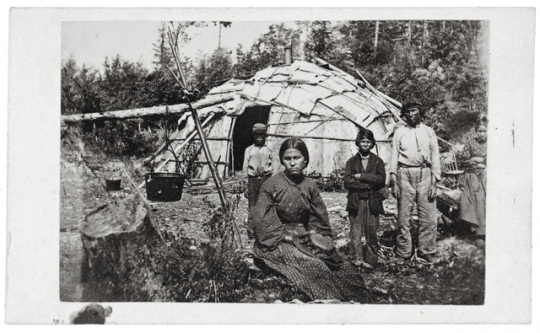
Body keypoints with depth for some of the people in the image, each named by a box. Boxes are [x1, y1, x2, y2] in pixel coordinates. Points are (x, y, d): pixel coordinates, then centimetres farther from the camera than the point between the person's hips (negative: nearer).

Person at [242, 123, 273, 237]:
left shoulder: (268, 151, 13)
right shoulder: (249, 150, 9)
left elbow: (271, 168, 15)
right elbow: (245, 168, 8)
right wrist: (245, 185, 2)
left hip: (265, 179, 1)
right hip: (252, 180, -1)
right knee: (252, 206, -1)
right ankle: (251, 232, 4)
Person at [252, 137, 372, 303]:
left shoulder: (309, 186, 7)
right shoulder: (272, 185, -7)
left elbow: (319, 220, 15)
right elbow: (261, 220, -10)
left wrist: (313, 236, -1)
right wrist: (283, 236, -13)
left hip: (303, 239, 5)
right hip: (278, 244, -5)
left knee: (343, 267, -15)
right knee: (313, 266, -30)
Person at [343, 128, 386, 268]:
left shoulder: (378, 161, 13)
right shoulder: (352, 162, 12)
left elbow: (381, 179, -3)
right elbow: (347, 181, -1)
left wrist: (360, 176, -8)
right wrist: (368, 184, -9)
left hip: (372, 202, 0)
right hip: (355, 201, 0)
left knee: (371, 231, -2)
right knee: (356, 231, -5)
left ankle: (371, 259, 5)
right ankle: (357, 257, 1)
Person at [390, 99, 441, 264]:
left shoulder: (429, 132, 12)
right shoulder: (399, 132, 10)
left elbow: (435, 157, 10)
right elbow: (394, 156, 8)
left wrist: (434, 182, 1)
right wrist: (394, 182, -1)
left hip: (425, 174, 1)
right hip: (405, 174, -1)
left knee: (429, 217, -2)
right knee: (403, 216, 0)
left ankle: (427, 251, 8)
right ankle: (403, 253, 8)